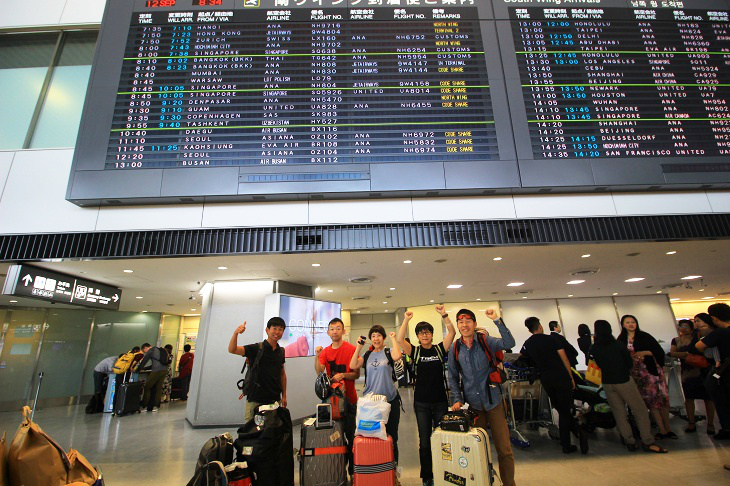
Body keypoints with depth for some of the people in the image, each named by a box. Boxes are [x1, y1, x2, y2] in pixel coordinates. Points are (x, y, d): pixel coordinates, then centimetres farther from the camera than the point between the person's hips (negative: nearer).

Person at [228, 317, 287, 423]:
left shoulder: (281, 351, 6)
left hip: (275, 400, 4)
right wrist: (235, 333, -38)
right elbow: (232, 350, -20)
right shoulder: (256, 348, -8)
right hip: (255, 400, -4)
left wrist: (284, 396, 13)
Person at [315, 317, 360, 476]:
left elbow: (357, 374, -8)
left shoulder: (351, 349, -9)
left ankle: (352, 469, 21)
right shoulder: (325, 351, 6)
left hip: (348, 397, -4)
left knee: (349, 435, 3)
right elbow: (319, 372, -6)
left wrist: (343, 375, -24)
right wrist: (317, 356, -20)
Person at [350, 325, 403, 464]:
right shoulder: (367, 355, 8)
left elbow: (397, 356, -25)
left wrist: (393, 338, -14)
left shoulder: (388, 352, -1)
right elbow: (353, 366, -4)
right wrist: (359, 347, -6)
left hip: (390, 399, -2)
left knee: (390, 436, 8)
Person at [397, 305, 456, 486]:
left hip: (440, 400, 1)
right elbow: (400, 339, -17)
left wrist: (444, 314, -23)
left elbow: (452, 332, -12)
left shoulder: (439, 349, 0)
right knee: (424, 441, 9)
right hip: (421, 402, 0)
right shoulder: (415, 351, -1)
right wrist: (406, 320, -24)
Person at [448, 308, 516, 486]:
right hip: (473, 405, 2)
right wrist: (456, 399, -3)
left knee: (504, 449, 6)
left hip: (494, 402, -2)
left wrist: (497, 320, -34)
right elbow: (453, 378, 6)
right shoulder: (454, 349, -1)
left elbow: (509, 343, -26)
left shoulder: (486, 342, -7)